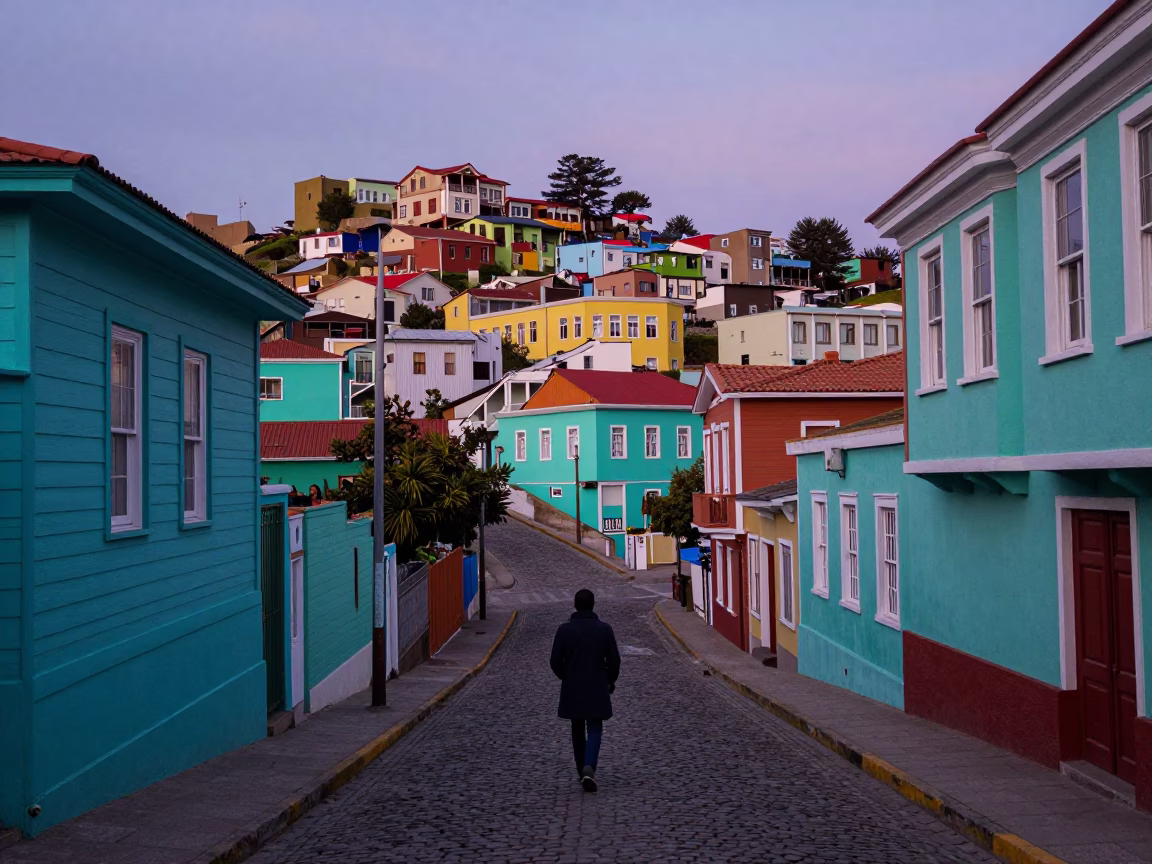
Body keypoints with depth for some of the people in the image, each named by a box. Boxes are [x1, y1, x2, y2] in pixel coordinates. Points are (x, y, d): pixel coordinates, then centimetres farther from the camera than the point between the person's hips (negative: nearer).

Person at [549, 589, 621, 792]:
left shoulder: (564, 629, -7)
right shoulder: (604, 629, -6)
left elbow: (555, 661, -5)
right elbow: (614, 660, -4)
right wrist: (610, 681, 14)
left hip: (572, 689, 1)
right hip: (597, 688, -1)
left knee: (577, 730, 14)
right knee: (595, 729, 3)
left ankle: (582, 771, 21)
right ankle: (589, 768, -18)